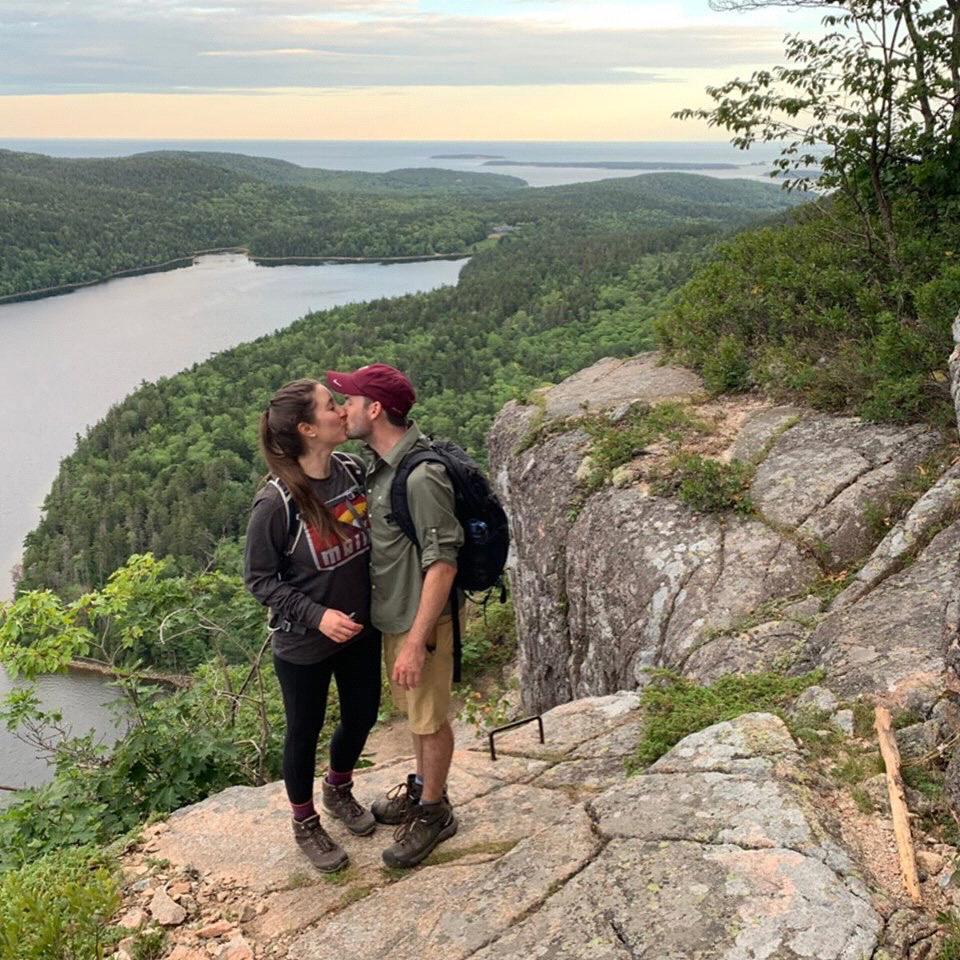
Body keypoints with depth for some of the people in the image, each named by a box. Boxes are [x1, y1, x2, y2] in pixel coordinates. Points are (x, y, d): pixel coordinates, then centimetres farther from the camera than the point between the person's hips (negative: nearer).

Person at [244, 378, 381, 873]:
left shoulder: (354, 471, -10)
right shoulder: (276, 503, -26)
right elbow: (259, 579, -15)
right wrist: (317, 615, -25)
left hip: (361, 629, 6)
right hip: (303, 643, -5)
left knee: (362, 716, 22)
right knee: (305, 732, 15)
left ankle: (338, 791, 53)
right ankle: (305, 825, 41)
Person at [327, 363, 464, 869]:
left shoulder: (422, 477, -29)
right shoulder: (381, 462, 1)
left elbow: (442, 563, -28)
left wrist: (417, 643, -26)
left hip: (420, 620, -9)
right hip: (392, 615, 9)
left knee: (429, 718, 11)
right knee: (412, 708, 25)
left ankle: (433, 812, 30)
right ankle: (421, 785, 46)